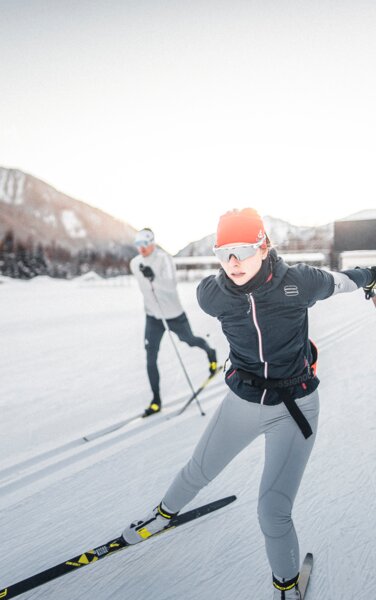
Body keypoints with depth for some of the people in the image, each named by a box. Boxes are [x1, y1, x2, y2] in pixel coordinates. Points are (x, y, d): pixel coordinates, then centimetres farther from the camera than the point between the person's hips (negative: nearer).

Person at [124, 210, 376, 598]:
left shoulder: (299, 282, -22)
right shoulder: (211, 295, -18)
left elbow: (336, 282, 0)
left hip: (294, 408, -2)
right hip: (241, 401, 3)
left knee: (273, 513, -3)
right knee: (198, 471, 22)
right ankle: (165, 513, 56)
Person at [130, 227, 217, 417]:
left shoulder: (163, 258, -20)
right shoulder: (135, 264, -3)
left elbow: (171, 285, -31)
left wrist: (154, 277, -47)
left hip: (173, 314, -4)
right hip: (152, 316, 4)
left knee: (189, 340, 20)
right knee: (151, 358, -3)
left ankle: (210, 352, 55)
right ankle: (156, 400, 8)